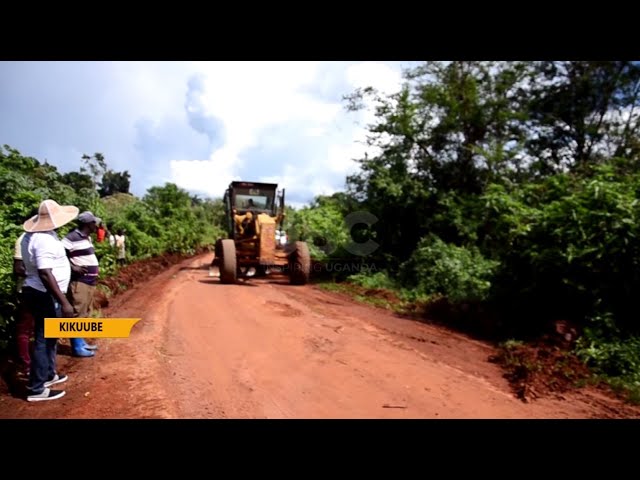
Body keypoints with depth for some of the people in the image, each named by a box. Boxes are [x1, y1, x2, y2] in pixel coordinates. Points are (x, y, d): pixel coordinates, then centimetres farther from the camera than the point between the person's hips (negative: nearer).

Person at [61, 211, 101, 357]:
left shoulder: (87, 237, 15)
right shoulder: (72, 238, -14)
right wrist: (74, 268, -22)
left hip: (89, 281, 10)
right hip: (79, 282, -10)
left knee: (84, 314, 16)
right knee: (77, 314, -4)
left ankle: (81, 343, 26)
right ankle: (77, 347, 3)